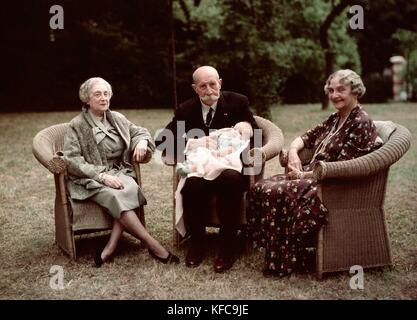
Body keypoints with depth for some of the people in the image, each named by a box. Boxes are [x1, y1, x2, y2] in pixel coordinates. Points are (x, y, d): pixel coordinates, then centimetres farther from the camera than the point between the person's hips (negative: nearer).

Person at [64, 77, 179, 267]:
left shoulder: (117, 118, 16)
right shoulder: (76, 126, 2)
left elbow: (139, 132, 27)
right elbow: (72, 160, -7)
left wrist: (142, 141, 0)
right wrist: (101, 175, -19)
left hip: (119, 172, 4)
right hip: (90, 180, -4)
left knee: (130, 189, -32)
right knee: (114, 196, -35)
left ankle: (110, 248, -34)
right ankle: (153, 246, -34)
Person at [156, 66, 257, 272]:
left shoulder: (238, 102, 8)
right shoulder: (186, 109, 11)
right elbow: (161, 141, 4)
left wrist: (247, 128, -14)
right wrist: (192, 143, -12)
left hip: (230, 166, -1)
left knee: (231, 179, -37)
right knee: (192, 184, -34)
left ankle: (227, 247, -22)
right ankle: (196, 244, -11)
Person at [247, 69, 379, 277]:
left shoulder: (361, 123, -9)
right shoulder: (335, 119, 17)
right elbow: (306, 137, 23)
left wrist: (303, 175, -16)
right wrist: (293, 151, 0)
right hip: (313, 175, 9)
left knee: (276, 193, -28)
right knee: (260, 188, -11)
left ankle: (285, 262, -17)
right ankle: (273, 250, -9)